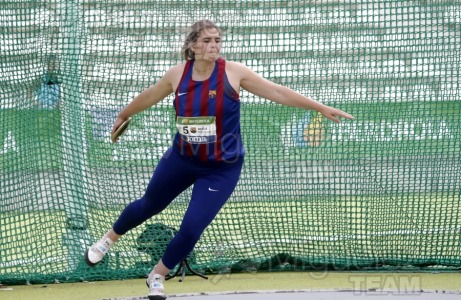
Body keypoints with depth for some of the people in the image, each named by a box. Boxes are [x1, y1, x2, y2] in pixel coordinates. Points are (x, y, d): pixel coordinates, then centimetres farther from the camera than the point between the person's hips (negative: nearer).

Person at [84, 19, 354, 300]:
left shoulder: (233, 72, -17)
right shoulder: (178, 74, -9)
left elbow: (278, 91, -16)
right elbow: (149, 96, 10)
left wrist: (321, 108, -19)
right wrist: (123, 116, 25)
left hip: (222, 169, -3)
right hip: (181, 159, 3)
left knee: (191, 229, -8)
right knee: (149, 205, 23)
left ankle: (157, 276, 19)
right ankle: (108, 239, 52)